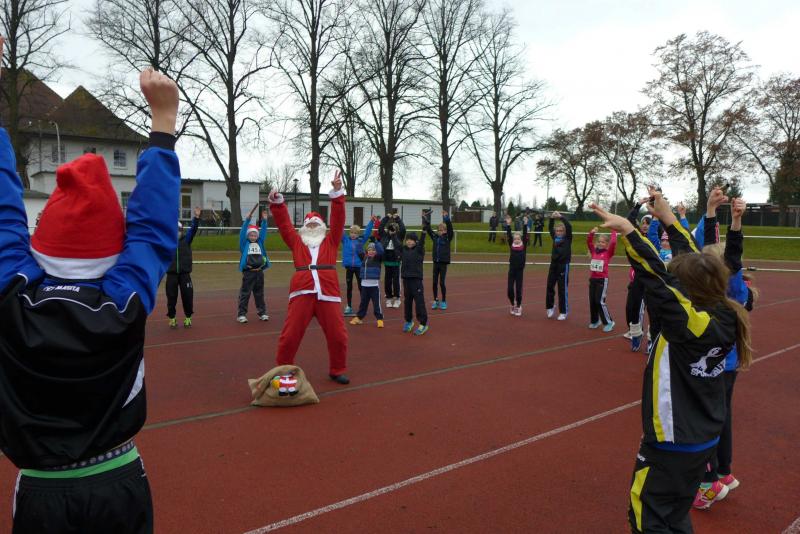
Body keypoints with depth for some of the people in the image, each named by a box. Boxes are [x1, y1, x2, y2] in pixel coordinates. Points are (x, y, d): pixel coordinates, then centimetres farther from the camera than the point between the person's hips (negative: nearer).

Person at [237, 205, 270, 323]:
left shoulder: (260, 242, 11)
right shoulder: (244, 243, 2)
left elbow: (263, 231, 6)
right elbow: (243, 231, -8)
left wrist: (264, 220, -7)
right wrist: (248, 219, -17)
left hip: (259, 272, 4)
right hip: (248, 272, -4)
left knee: (259, 294, 13)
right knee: (245, 294, -1)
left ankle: (262, 312, 21)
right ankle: (242, 314, 4)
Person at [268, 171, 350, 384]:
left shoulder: (330, 242, 16)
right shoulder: (296, 242, 18)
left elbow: (338, 219, 8)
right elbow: (284, 223, 12)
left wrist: (337, 192, -1)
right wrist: (276, 202, 0)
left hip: (328, 294, 0)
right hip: (301, 293, 0)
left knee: (338, 335, 4)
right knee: (289, 335, 2)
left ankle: (337, 370, 24)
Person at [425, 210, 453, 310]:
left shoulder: (447, 238, -4)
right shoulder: (435, 237, 6)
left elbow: (450, 228, -18)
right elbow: (428, 229, 3)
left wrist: (446, 218, -28)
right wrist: (425, 219, -9)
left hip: (443, 263, -4)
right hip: (435, 262, 4)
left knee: (442, 283, -1)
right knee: (435, 282, 6)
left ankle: (444, 301, 13)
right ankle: (435, 301, 17)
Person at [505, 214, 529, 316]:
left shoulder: (524, 245, 0)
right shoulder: (511, 245, 2)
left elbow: (525, 235, -9)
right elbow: (508, 235, -5)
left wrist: (525, 224, -13)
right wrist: (508, 224, -12)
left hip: (520, 270, -1)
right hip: (512, 269, 1)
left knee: (518, 289, 4)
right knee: (510, 289, 1)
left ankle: (518, 306, 21)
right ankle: (513, 305, 24)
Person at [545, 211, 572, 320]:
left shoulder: (567, 238, -4)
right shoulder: (555, 237, 9)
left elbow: (569, 227, -16)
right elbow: (550, 228, 6)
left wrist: (561, 217, -20)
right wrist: (552, 218, -9)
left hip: (564, 265, -5)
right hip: (553, 264, 5)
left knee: (563, 289, 1)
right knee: (550, 286, 8)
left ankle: (563, 312, 10)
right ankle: (550, 307, 26)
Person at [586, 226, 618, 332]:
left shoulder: (608, 253, -3)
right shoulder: (594, 251, 9)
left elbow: (613, 242, -15)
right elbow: (588, 241, 6)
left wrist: (613, 231, -5)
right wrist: (592, 233, -6)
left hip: (602, 280, -5)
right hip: (592, 279, 5)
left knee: (600, 301, -10)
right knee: (592, 301, 10)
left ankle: (609, 322, 2)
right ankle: (594, 321, 26)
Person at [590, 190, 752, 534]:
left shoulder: (689, 323, -26)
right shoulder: (724, 317, -5)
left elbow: (657, 278, -31)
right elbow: (694, 264, 1)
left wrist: (627, 229, -28)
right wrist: (668, 218, 7)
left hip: (672, 444, -8)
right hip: (705, 441, 8)